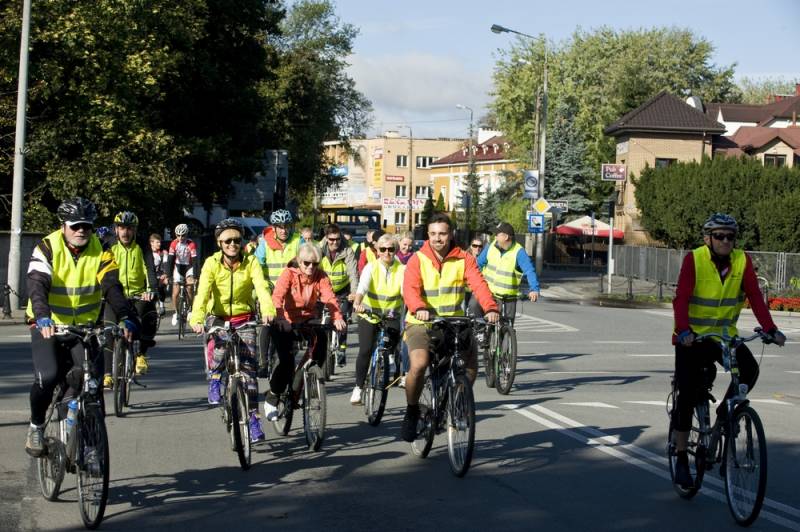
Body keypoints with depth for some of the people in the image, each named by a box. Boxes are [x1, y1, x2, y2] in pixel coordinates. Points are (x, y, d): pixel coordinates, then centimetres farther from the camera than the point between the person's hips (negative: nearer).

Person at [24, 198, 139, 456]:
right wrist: (43, 318, -43)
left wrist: (127, 318, -33)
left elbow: (112, 287, -16)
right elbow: (37, 286, -25)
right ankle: (36, 426, 4)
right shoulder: (47, 249, -12)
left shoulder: (100, 251, -5)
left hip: (85, 326, 2)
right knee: (47, 377, -22)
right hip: (48, 326, -2)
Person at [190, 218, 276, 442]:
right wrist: (197, 319, -40)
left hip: (244, 318, 1)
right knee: (218, 347, -32)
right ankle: (215, 379, -1)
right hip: (219, 317, -1)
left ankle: (253, 417, 2)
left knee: (248, 366, -8)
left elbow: (262, 287, -24)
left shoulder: (250, 262, -9)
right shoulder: (212, 264, -9)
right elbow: (203, 293, -22)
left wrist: (268, 310, -44)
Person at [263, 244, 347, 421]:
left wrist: (338, 317, -40)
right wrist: (278, 314, -48)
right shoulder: (289, 274, -13)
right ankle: (271, 399, 3)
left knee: (321, 337, -25)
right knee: (287, 361, -18)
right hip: (287, 322, -3)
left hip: (309, 319, 3)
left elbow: (329, 297, -21)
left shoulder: (320, 276, -6)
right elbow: (277, 295, -28)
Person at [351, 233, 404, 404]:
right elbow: (362, 286, -28)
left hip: (391, 316, 1)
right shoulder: (371, 267, -11)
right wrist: (357, 303, -48)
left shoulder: (401, 270, -8)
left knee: (391, 350, -15)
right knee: (365, 351, -12)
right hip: (369, 315, -1)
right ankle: (358, 387, 2)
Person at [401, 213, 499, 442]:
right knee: (419, 364, -26)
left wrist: (490, 308, -34)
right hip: (421, 323, -2)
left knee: (471, 365, -14)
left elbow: (479, 284, -15)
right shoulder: (417, 260, -5)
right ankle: (412, 411, -1)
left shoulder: (463, 260, 0)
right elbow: (410, 289, -21)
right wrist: (419, 309, -42)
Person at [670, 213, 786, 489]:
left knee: (749, 369, -24)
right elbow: (681, 299, -22)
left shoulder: (742, 261, -4)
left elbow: (755, 296, -10)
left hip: (724, 335, 3)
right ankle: (682, 460, 11)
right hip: (692, 337, -3)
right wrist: (684, 331, -38)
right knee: (688, 396, -4)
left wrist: (770, 329, -23)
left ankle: (725, 412, 5)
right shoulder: (694, 259, -14)